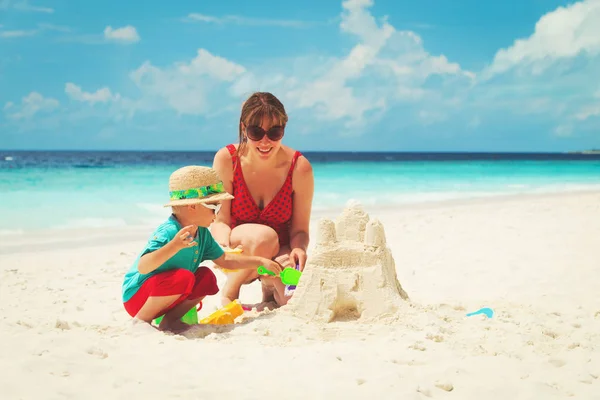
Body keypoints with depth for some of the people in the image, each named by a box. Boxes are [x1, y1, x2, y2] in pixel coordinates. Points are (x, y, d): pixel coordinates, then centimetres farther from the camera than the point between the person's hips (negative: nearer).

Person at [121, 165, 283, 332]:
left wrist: (261, 261, 9)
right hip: (136, 295, -9)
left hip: (159, 297, 9)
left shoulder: (202, 233, 1)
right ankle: (141, 319, -14)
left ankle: (170, 319, 5)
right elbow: (143, 267, -37)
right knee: (183, 277, -31)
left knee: (207, 278, 2)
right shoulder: (168, 232, -27)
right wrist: (174, 246, -50)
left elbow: (225, 260, 12)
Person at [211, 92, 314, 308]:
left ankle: (270, 286, 9)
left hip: (279, 255, 1)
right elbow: (220, 221, -13)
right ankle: (228, 293, -8)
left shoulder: (299, 167, -14)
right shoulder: (227, 159, -14)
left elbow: (299, 229, -10)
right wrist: (225, 245, -35)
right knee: (264, 236, -36)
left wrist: (299, 249, -33)